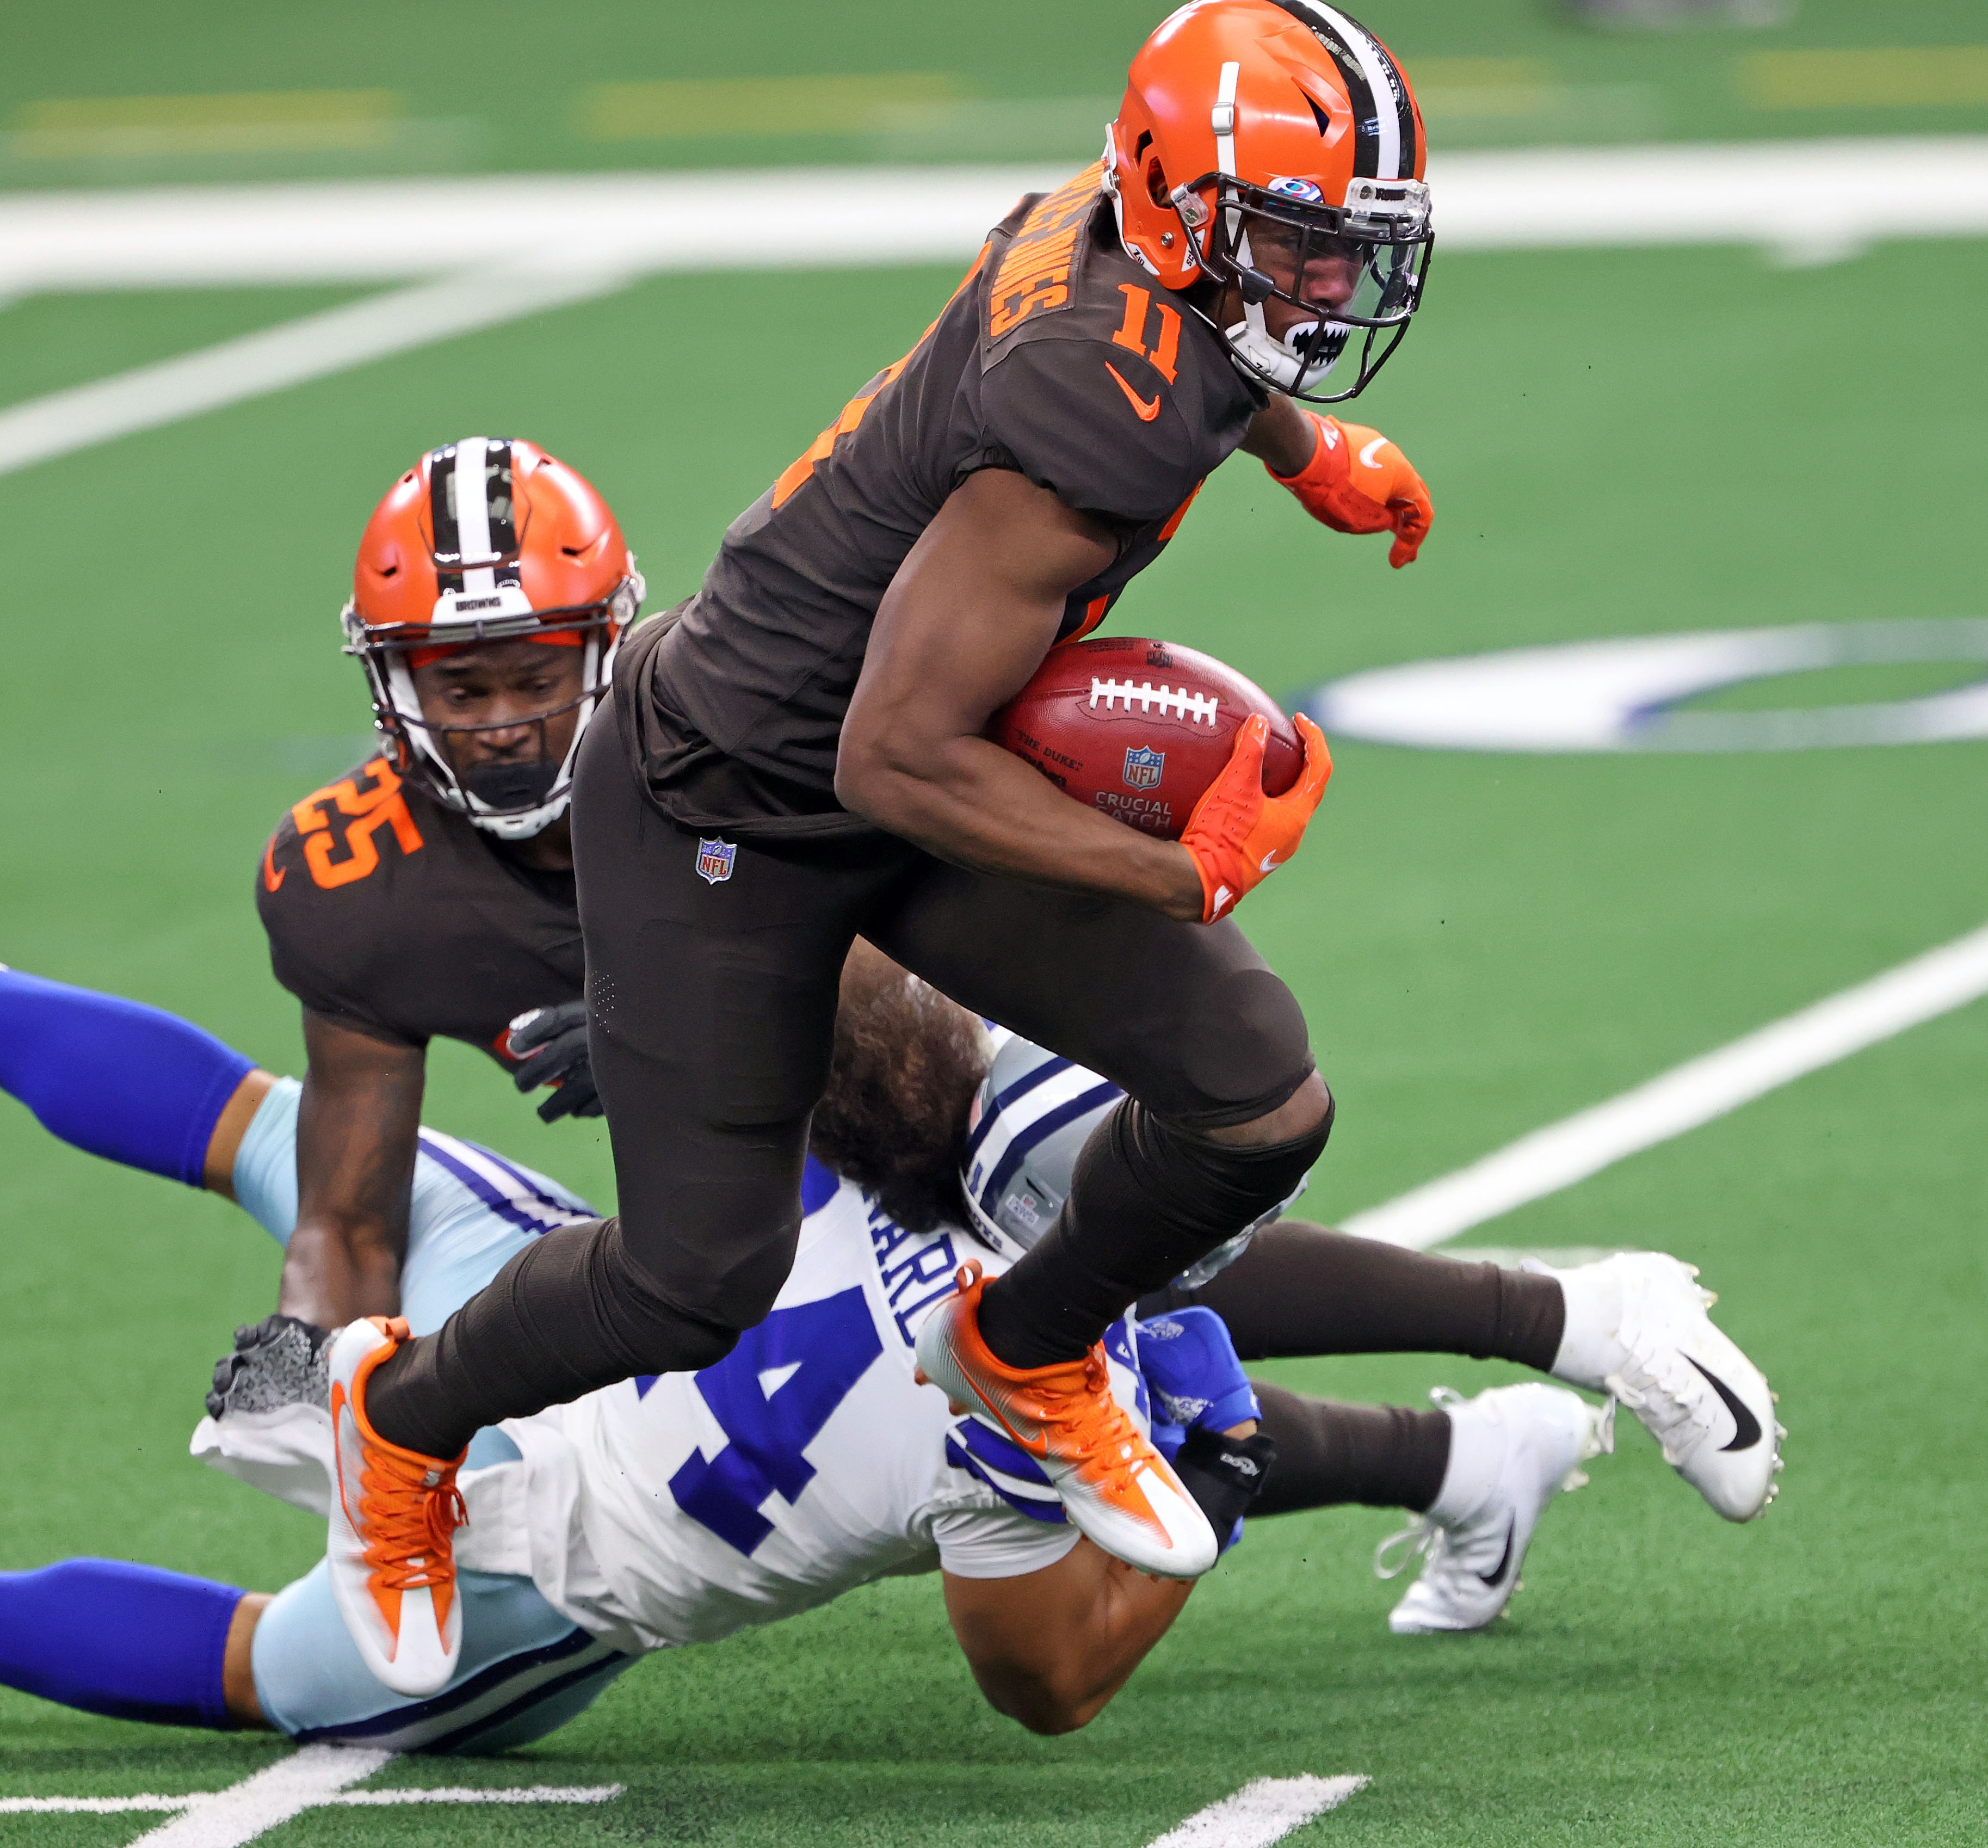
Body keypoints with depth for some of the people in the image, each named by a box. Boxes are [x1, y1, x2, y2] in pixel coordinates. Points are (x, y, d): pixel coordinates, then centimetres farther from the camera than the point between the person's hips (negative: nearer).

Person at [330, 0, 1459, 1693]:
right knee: (699, 1281, 2)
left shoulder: (1114, 223, -11)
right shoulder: (1098, 426, -37)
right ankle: (407, 1409, 34)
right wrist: (1183, 876, -27)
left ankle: (1025, 1356, 25)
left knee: (1262, 1106, -4)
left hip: (914, 784, 8)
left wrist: (1314, 455, 27)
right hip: (729, 817, -8)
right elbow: (899, 760, -32)